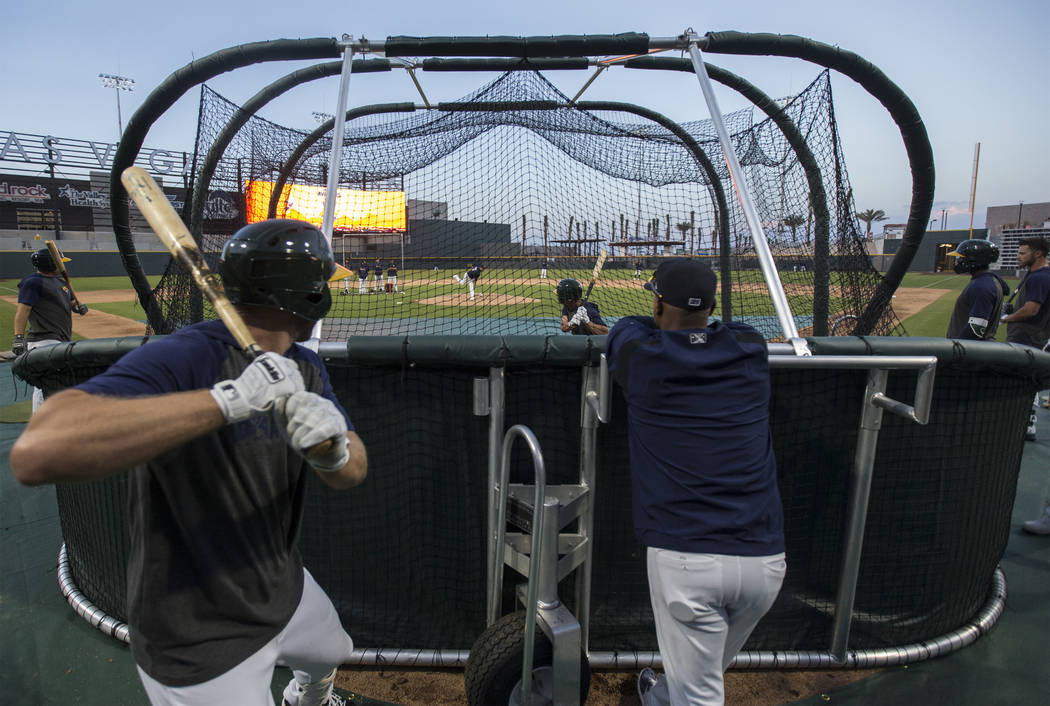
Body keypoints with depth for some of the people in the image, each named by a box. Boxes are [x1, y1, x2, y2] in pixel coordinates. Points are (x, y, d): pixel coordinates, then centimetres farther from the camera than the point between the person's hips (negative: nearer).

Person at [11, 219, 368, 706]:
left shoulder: (305, 367, -4)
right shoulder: (184, 358, -29)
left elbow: (352, 471, -10)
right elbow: (35, 453, -43)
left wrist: (334, 449, -33)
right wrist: (230, 398, -45)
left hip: (285, 589, 8)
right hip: (201, 644, -8)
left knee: (332, 656, 32)